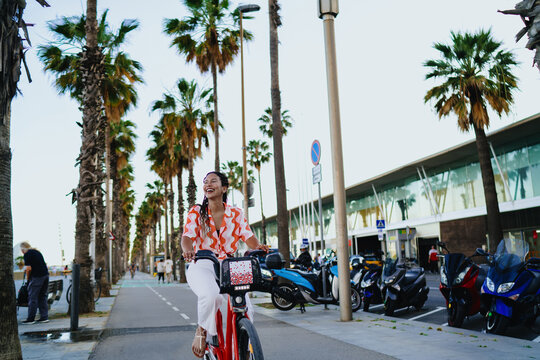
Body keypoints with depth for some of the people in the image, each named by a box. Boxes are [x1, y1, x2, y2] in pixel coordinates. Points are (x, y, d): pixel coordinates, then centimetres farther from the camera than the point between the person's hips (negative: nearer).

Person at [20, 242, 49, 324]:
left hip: (37, 276, -8)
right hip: (46, 274, 8)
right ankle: (44, 317, 13)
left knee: (33, 297, 0)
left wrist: (27, 278, 3)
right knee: (43, 297, 13)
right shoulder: (37, 252, 19)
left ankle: (31, 318, 3)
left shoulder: (27, 254, -5)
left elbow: (29, 268, -13)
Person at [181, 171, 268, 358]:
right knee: (211, 296, -36)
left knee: (246, 308, -17)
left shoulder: (236, 214, 8)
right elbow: (187, 236, -9)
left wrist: (258, 246, -25)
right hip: (202, 265, -2)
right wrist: (188, 250, -33)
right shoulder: (196, 212, 3)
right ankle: (202, 331, -5)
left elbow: (248, 236, -1)